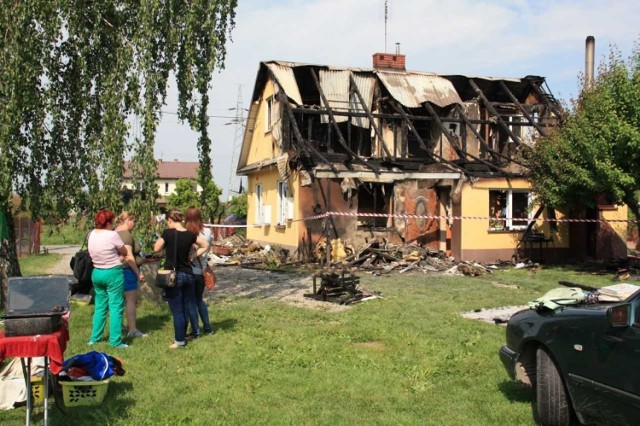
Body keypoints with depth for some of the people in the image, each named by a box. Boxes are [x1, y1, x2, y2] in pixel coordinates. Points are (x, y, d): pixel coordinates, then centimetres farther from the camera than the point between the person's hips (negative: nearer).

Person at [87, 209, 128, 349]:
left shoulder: (92, 234, 2)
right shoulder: (112, 235, -17)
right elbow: (125, 252, -7)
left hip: (97, 273, 7)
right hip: (113, 273, -7)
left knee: (100, 307, 17)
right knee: (115, 308, 0)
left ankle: (95, 338, 23)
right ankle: (115, 341, 1)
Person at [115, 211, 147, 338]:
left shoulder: (117, 232, 13)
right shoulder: (126, 234, -17)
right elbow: (129, 257, -24)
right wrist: (138, 273, -19)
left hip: (121, 269, 10)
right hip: (128, 270, -10)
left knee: (132, 299, 17)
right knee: (131, 299, -4)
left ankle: (130, 325, 23)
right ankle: (132, 330, 0)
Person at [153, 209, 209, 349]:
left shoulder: (167, 233, -15)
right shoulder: (190, 235, -3)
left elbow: (156, 249, -2)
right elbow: (205, 246, 10)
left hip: (172, 275, -4)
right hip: (188, 274, 4)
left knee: (177, 310, 4)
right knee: (190, 304, 20)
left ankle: (180, 340, 11)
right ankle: (196, 331, 33)